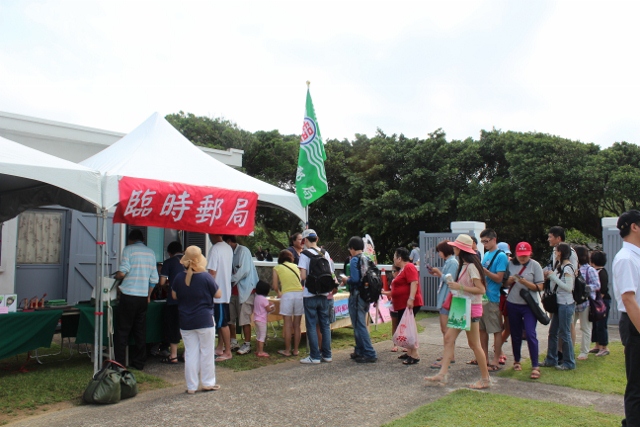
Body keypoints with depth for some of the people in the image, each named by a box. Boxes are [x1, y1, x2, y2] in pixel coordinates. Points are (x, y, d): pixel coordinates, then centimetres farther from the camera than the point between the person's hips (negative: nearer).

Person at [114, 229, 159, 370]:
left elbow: (123, 272, -14)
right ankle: (139, 363, 15)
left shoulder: (128, 249, -3)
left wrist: (116, 275, 9)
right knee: (140, 331, 11)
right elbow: (154, 278, 9)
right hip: (143, 296, 4)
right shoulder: (151, 253, 11)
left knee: (122, 331, 3)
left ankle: (119, 363, 4)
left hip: (129, 296, -4)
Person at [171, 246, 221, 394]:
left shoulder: (179, 277, -4)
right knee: (207, 352, 10)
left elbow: (174, 296, 9)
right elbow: (218, 294, -6)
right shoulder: (206, 277, -15)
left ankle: (191, 386, 15)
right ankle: (208, 383, 19)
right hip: (205, 320, -3)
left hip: (186, 322, 3)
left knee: (190, 353, 10)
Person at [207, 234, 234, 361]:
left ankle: (227, 352, 3)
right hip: (225, 290, 9)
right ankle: (220, 347, 26)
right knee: (221, 321, 17)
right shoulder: (228, 248, 9)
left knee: (222, 323, -2)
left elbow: (212, 272, -19)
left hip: (218, 291, -9)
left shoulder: (215, 249, -17)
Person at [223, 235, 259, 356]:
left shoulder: (243, 251, -11)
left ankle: (247, 345, 6)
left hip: (244, 290, -8)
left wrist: (231, 279, -13)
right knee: (230, 317, 11)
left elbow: (244, 271, -20)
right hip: (233, 290, 8)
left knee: (244, 319, -3)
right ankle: (233, 343, 24)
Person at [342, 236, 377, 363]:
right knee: (360, 324, 19)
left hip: (357, 295, -8)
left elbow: (355, 279, -23)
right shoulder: (367, 260, 9)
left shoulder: (354, 260, -14)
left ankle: (370, 354, -3)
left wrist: (346, 280, -2)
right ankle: (359, 351, 27)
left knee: (359, 326, -3)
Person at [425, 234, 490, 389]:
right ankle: (442, 375, 6)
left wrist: (460, 287, -24)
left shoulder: (471, 266, -17)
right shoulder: (463, 266, 12)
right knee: (449, 337, 5)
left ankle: (485, 379, 13)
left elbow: (481, 289, -22)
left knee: (474, 344, 0)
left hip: (471, 308, -10)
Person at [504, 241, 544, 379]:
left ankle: (535, 366, -4)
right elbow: (504, 284, 11)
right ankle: (516, 361, 29)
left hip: (529, 305, -3)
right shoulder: (511, 264, 4)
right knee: (515, 334, 13)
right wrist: (509, 281, -11)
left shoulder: (534, 265, -5)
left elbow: (539, 287, -7)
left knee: (530, 334, -10)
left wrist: (525, 282, -22)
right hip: (512, 304, 3)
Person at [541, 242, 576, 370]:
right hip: (559, 303, 9)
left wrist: (553, 276, -20)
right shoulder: (560, 266, 11)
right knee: (553, 332, 13)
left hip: (566, 304, -9)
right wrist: (550, 276, -1)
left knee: (564, 334, 1)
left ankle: (569, 363, 13)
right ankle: (551, 360, 22)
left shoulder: (568, 268, -15)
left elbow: (568, 287, -22)